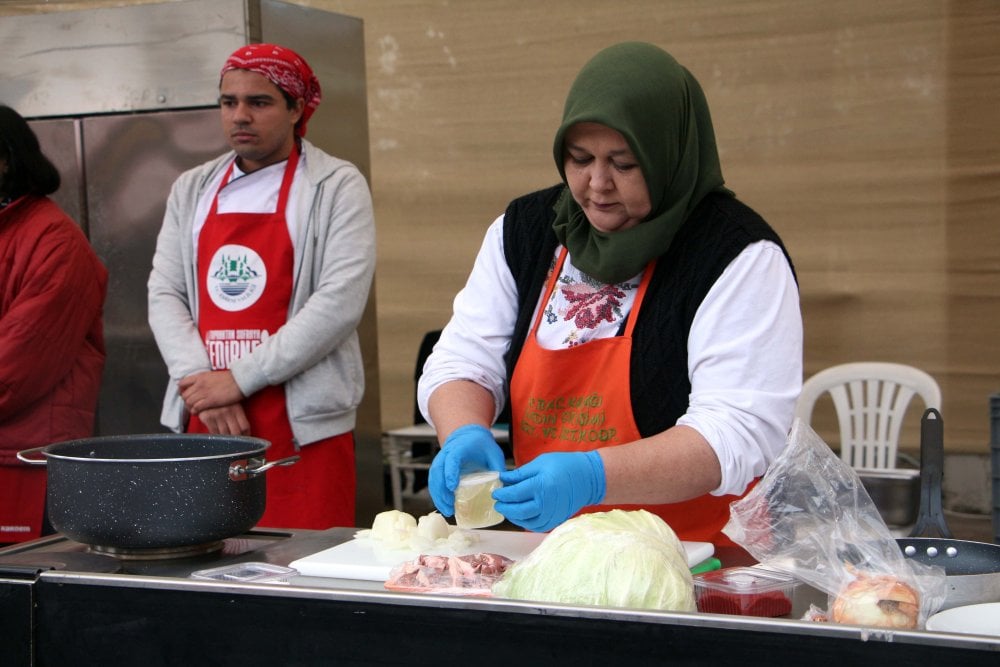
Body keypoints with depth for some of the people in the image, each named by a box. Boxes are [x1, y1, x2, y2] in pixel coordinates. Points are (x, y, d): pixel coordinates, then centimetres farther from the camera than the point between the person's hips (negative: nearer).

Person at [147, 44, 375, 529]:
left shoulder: (336, 186, -1)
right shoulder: (191, 190, 14)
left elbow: (340, 302, -11)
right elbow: (164, 295, 8)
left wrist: (239, 379, -12)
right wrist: (204, 384, -8)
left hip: (302, 427, -4)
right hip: (204, 422, 4)